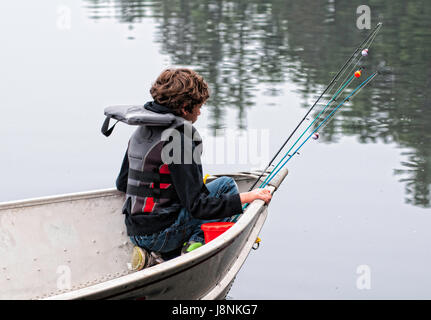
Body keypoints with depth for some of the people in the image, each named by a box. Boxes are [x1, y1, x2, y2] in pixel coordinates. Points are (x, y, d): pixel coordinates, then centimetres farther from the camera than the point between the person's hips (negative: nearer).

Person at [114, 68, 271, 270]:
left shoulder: (141, 132, 11)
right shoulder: (182, 138, -16)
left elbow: (122, 184, 22)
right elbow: (198, 206, -18)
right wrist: (248, 197, -13)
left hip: (136, 234, 8)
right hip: (161, 233, -8)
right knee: (226, 185, 2)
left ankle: (153, 255, 10)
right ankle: (197, 242, -7)